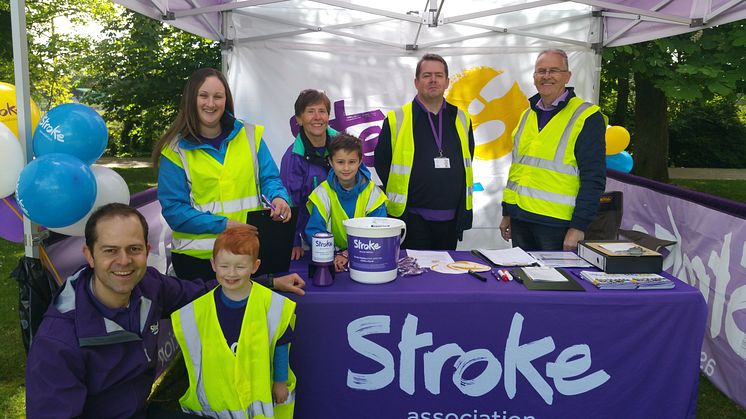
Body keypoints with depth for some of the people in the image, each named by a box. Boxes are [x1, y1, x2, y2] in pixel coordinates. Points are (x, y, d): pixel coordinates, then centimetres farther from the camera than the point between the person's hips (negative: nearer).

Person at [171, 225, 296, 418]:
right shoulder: (200, 307, -9)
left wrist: (280, 382, 5)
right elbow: (194, 348, 4)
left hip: (260, 390, -1)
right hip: (216, 393, 2)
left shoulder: (271, 303, -15)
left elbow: (280, 345, -3)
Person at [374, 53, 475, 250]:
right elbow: (381, 163, 2)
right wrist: (395, 204, 0)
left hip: (451, 219, 4)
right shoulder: (396, 120, -2)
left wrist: (464, 209, 15)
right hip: (412, 218, -4)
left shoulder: (461, 118, 10)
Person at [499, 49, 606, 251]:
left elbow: (594, 179, -12)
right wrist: (507, 212, 16)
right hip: (520, 218, 6)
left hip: (557, 224, -6)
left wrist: (579, 226, -16)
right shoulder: (528, 115, 13)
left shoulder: (587, 117, -7)